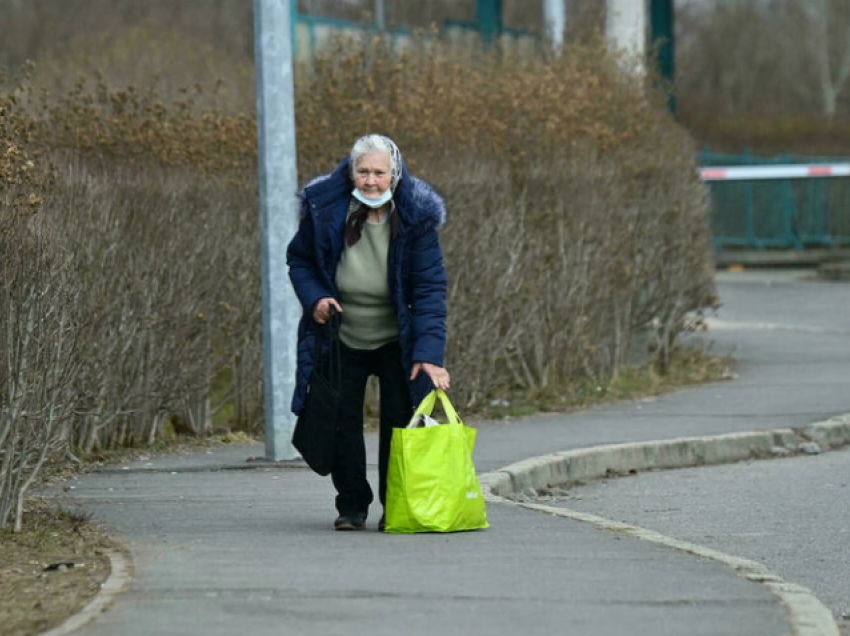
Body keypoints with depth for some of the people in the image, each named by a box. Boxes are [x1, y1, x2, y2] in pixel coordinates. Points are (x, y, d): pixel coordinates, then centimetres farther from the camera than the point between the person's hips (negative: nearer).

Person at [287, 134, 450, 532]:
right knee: (341, 421, 2)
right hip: (341, 338, 1)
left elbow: (429, 287, -17)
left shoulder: (415, 217, -17)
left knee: (399, 421, -1)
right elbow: (299, 260, 5)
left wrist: (429, 353, -25)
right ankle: (351, 506, 15)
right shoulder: (325, 209, -13)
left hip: (396, 340, -1)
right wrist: (314, 298, -16)